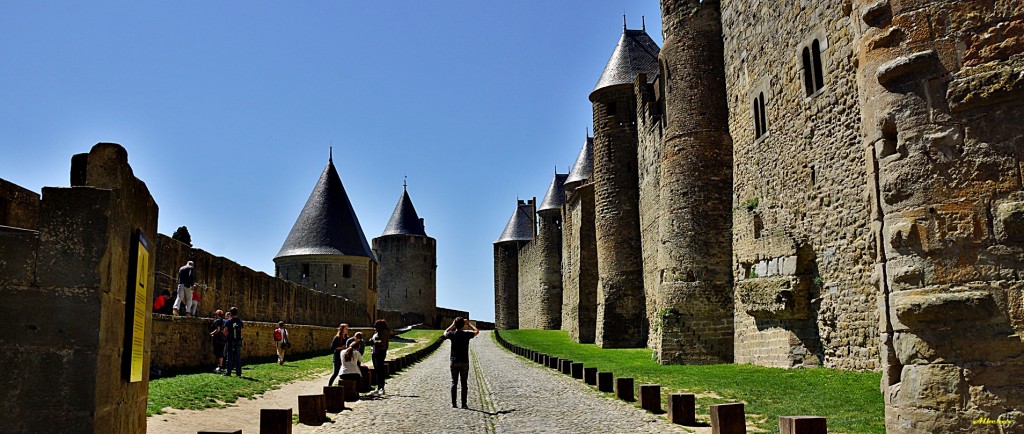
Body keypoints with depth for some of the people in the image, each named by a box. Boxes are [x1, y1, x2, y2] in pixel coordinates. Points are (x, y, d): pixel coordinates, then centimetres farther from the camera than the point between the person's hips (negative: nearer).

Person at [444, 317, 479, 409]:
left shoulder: (452, 334, -5)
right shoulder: (466, 334, -7)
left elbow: (445, 333, 19)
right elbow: (477, 331, 12)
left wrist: (452, 325, 23)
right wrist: (469, 323, 17)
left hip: (454, 361, 1)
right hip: (464, 362, -1)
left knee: (454, 382, 7)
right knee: (464, 383, 3)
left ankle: (453, 403, 5)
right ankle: (464, 404, 3)